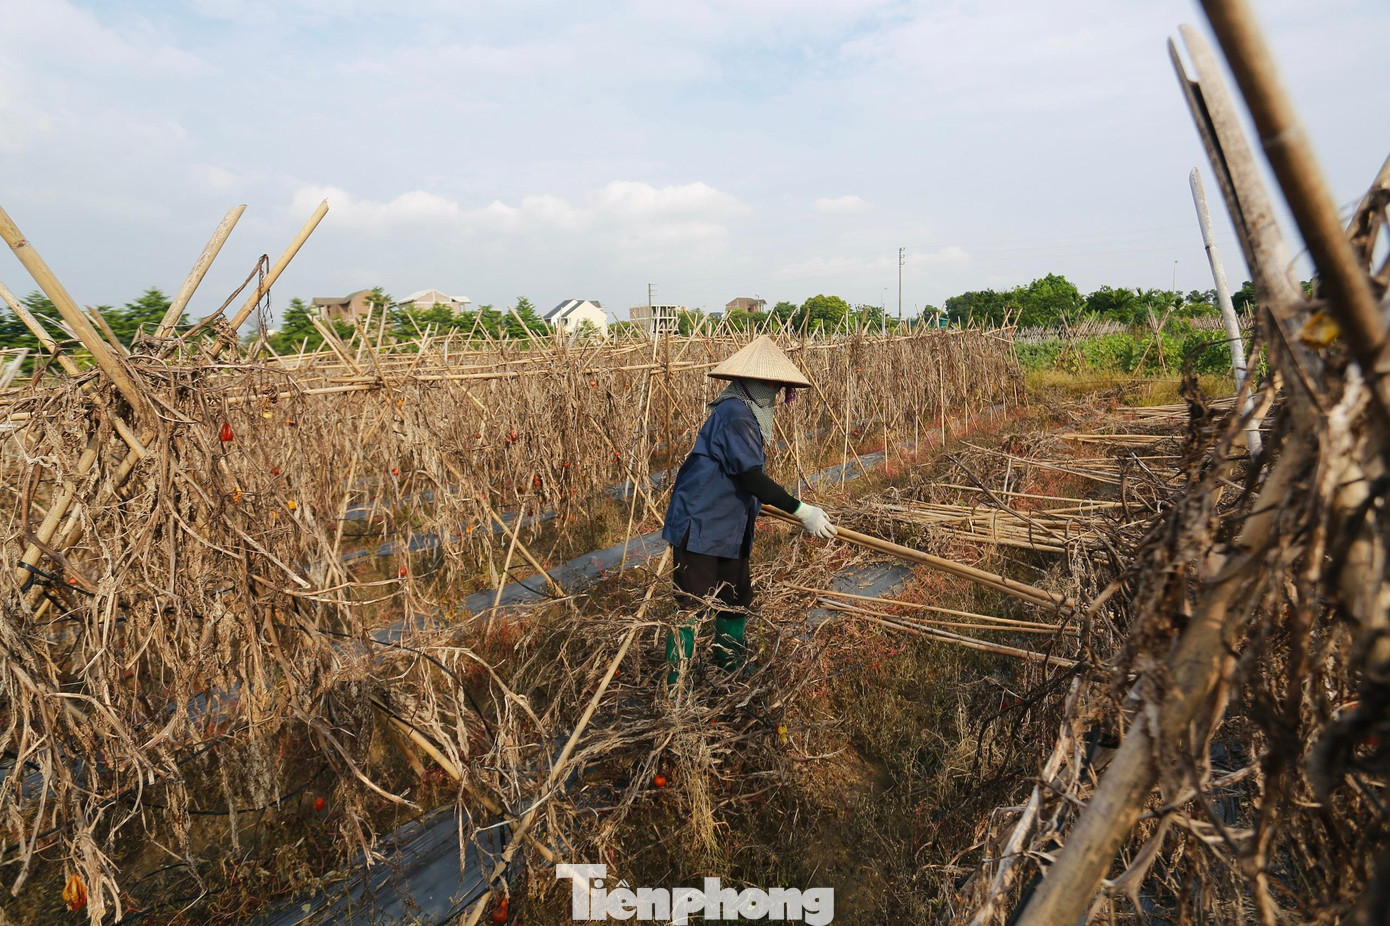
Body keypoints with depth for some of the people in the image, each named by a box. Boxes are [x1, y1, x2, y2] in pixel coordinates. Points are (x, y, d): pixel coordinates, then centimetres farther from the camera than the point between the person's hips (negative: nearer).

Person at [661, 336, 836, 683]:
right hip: (698, 527, -10)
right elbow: (751, 476, -27)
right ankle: (673, 687, 7)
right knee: (691, 607, -4)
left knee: (736, 601, 17)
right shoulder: (734, 414, -20)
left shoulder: (748, 413, 13)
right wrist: (802, 511, -28)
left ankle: (732, 670, 34)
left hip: (730, 531, 10)